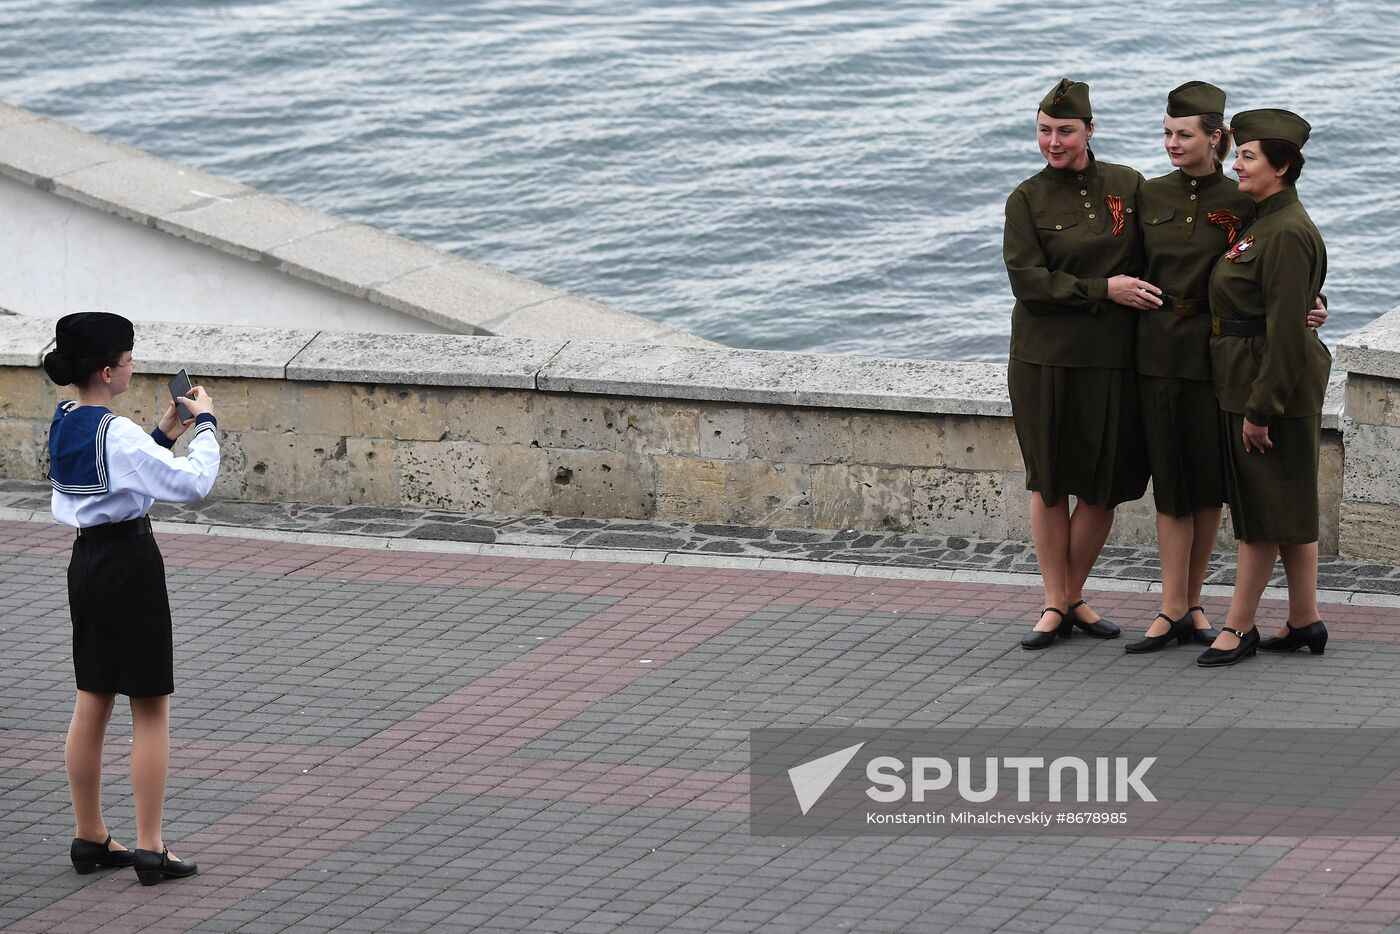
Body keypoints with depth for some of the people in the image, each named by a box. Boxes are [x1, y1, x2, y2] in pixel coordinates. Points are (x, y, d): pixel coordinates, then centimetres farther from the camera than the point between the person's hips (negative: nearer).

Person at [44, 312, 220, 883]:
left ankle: (90, 837, 21)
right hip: (129, 563, -9)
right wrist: (205, 424, -12)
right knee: (151, 712, -1)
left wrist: (164, 435, 13)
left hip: (86, 561, 9)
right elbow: (191, 483, -25)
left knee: (92, 706, 14)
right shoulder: (116, 434, -21)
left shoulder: (64, 425, 6)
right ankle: (150, 850, 0)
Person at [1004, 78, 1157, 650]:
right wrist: (1104, 290, -15)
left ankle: (1075, 596, 21)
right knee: (1049, 482, 4)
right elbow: (1027, 281, -9)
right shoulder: (1027, 200, -1)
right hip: (1045, 359, -2)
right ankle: (1055, 605, 13)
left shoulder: (1127, 186, 4)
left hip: (1112, 360, 2)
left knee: (1104, 485, 4)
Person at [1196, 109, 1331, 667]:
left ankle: (1238, 627, 4)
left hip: (1274, 382, -10)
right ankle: (1304, 621, 19)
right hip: (1248, 383, 10)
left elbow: (1286, 328, -22)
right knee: (1288, 508, 13)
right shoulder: (1263, 222, 12)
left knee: (1265, 507, -2)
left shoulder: (1287, 233, -19)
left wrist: (1260, 407, -22)